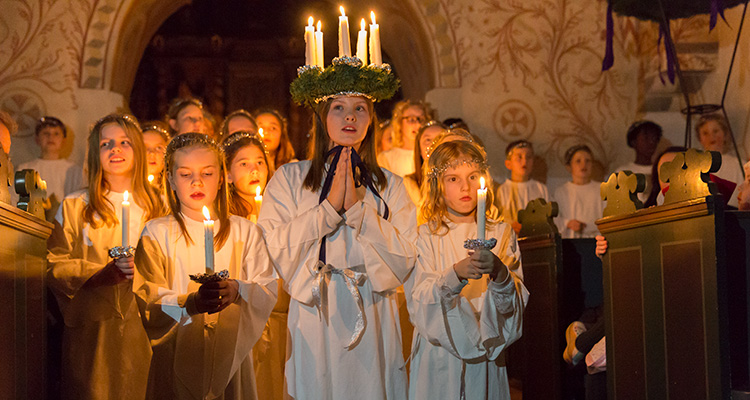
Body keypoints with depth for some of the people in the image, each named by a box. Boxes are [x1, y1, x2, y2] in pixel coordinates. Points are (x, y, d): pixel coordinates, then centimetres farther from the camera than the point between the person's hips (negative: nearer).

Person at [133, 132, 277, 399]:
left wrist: (238, 291, -22)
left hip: (231, 354, 2)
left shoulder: (245, 232, 7)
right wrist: (190, 303, -28)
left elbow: (268, 290, -2)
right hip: (177, 355, -1)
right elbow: (149, 302, -9)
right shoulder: (155, 233, 1)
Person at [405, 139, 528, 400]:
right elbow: (418, 301, -14)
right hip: (439, 357, -2)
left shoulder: (501, 234, 5)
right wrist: (457, 273, -30)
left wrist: (499, 272, -24)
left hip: (486, 357, 2)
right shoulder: (425, 236, -2)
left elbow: (517, 301, -4)